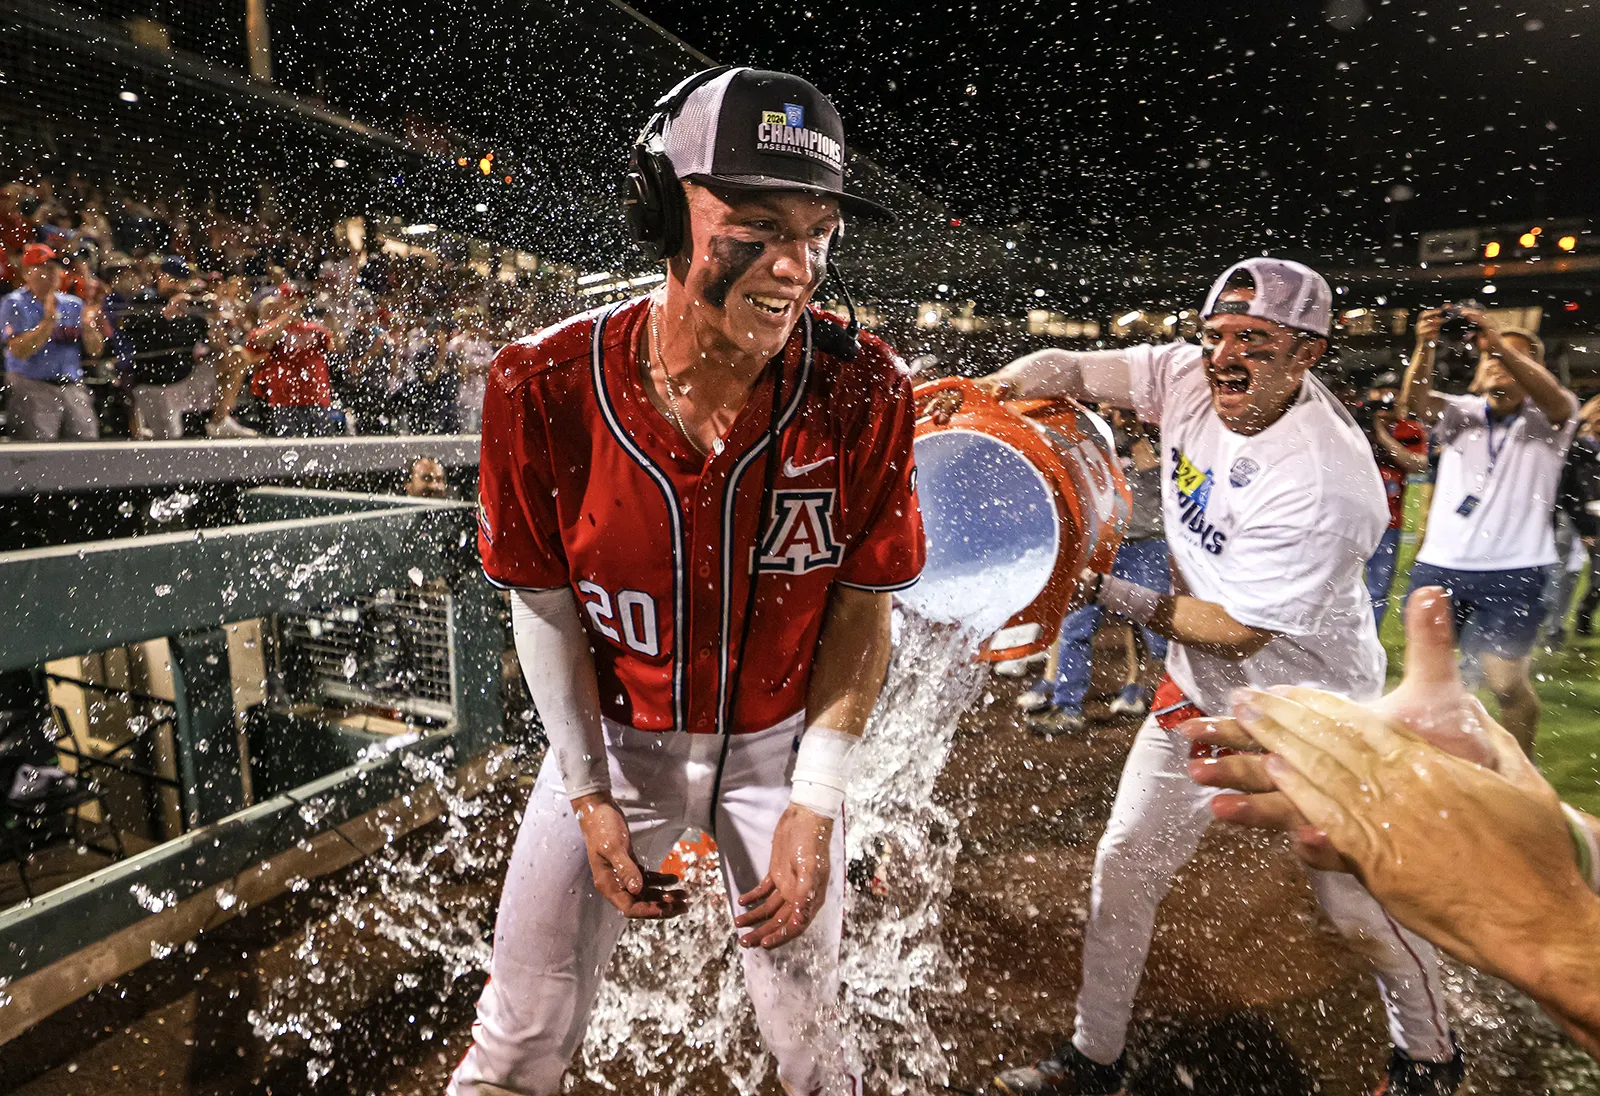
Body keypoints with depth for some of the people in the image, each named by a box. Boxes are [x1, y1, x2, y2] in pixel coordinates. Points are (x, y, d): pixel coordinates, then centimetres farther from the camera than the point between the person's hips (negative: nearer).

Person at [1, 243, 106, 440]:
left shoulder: (74, 304, 14)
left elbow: (95, 350, 9)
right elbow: (19, 350, -12)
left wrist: (88, 323, -8)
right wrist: (49, 320, -17)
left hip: (74, 388, 4)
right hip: (32, 389, -4)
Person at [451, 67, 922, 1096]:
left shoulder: (863, 391, -20)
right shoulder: (549, 385, -20)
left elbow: (863, 608, -10)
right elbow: (546, 603, -8)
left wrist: (814, 805, -13)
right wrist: (588, 796, -7)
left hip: (781, 744, 1)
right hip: (614, 738, 0)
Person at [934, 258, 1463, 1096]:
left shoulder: (1326, 484, -30)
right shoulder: (1190, 376, -11)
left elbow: (1235, 630, -26)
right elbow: (1067, 369, -8)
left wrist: (1111, 594, -19)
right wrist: (979, 393, -27)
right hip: (1204, 691, 6)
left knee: (1360, 908, 12)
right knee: (1124, 866, 9)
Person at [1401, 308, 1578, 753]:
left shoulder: (1548, 419, 3)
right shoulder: (1459, 413, 8)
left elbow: (1553, 395, -20)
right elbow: (1416, 398, -13)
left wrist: (1500, 343, -35)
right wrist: (1426, 347, -32)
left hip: (1514, 571, -2)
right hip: (1439, 565, 2)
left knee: (1506, 680, -4)